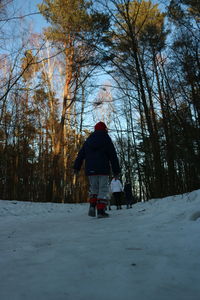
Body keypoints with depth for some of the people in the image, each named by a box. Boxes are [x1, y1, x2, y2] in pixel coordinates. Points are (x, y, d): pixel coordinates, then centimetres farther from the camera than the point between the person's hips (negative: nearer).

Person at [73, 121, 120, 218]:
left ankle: (92, 206, -2)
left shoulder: (88, 140, 13)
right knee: (103, 189, 2)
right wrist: (116, 170, 2)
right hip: (103, 169, -4)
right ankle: (100, 211, -2)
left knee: (94, 189, 16)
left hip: (90, 170, 4)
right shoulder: (106, 139, 3)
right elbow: (113, 156, 0)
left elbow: (80, 154, 10)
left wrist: (77, 167, 10)